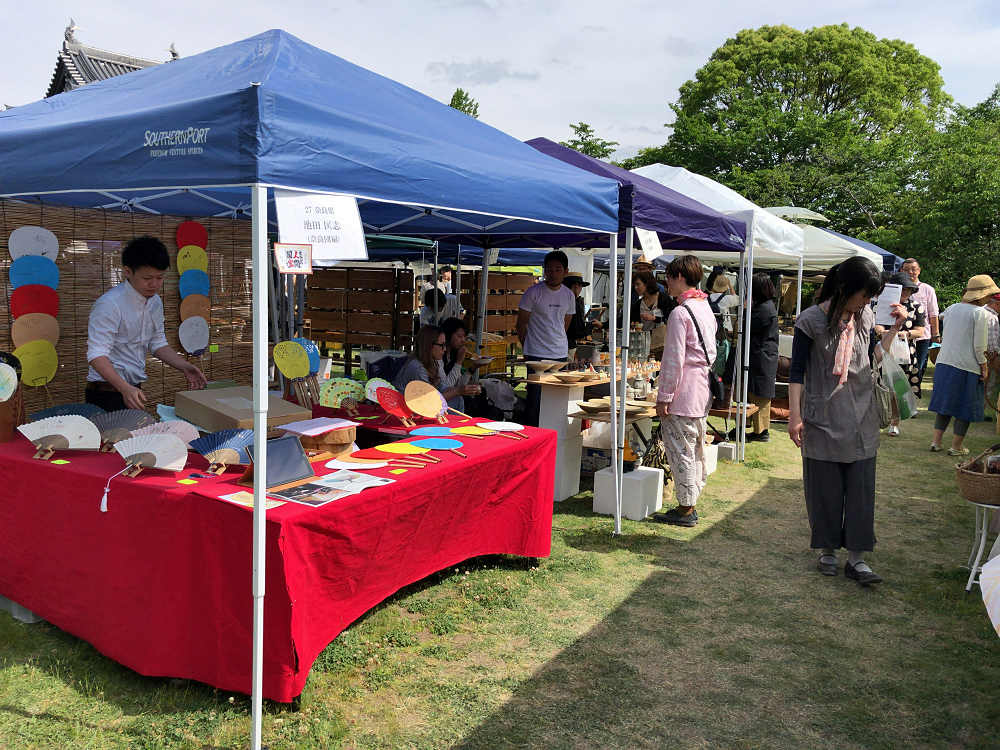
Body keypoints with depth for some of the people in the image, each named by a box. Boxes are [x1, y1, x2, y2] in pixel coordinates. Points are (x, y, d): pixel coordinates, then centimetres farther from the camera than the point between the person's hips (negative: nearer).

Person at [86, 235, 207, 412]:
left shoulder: (155, 302, 5)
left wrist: (185, 367, 2)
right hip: (108, 394, -7)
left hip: (133, 390, 7)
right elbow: (97, 354, -24)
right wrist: (125, 388, -37)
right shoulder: (109, 304, -19)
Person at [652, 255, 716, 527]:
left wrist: (663, 397, -13)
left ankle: (685, 510, 6)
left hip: (682, 395, -9)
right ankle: (690, 505, 24)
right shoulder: (706, 309, 13)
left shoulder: (680, 313, -16)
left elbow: (674, 360, -18)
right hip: (702, 392, 10)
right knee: (696, 450, 14)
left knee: (680, 450, -1)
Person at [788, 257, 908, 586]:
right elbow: (797, 370, -8)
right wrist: (794, 414, -12)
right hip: (822, 417, -4)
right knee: (824, 487, 7)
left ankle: (856, 557, 11)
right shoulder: (812, 320, -9)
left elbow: (874, 358, 15)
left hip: (861, 417, 4)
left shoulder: (865, 317, 6)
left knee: (861, 487, 3)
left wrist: (895, 327, 6)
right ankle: (827, 549, 23)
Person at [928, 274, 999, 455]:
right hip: (967, 366, -6)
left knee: (945, 403, 16)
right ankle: (956, 447, 11)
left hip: (944, 362, 6)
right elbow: (979, 346, -13)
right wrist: (984, 366, -3)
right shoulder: (981, 313, -12)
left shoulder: (953, 308, 6)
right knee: (965, 407, 7)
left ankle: (936, 441, 15)